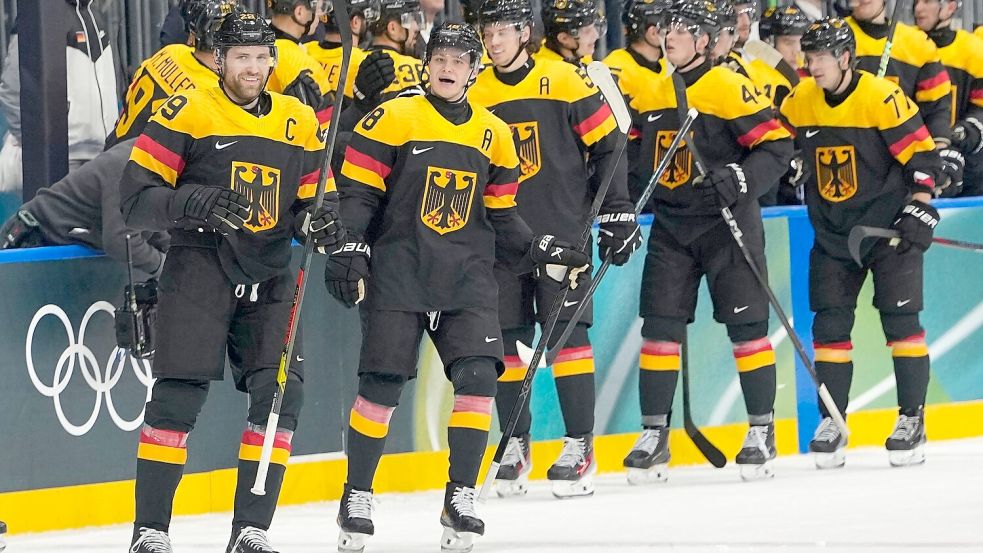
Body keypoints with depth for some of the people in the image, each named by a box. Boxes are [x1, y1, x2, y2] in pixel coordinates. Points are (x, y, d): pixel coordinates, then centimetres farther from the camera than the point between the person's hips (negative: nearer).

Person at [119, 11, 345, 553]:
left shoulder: (299, 122, 10)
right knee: (179, 394, -12)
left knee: (281, 391, -7)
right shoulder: (186, 113, -5)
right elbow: (136, 197, -9)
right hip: (198, 269, -4)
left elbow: (312, 198, 15)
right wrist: (196, 203, -25)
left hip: (267, 280, 5)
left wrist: (321, 219, -9)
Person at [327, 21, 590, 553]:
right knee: (382, 383, -6)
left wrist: (542, 251, 7)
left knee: (478, 377, -11)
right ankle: (356, 499, 9)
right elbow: (357, 191, -4)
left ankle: (460, 499, -1)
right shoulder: (393, 119, -2)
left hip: (466, 275, 4)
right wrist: (348, 250, -14)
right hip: (396, 270, -3)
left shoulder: (494, 134, 12)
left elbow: (500, 217, 19)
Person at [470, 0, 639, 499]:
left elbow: (607, 146, -1)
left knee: (566, 329, -9)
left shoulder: (566, 82, -5)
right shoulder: (475, 96, 7)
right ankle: (515, 445, 16)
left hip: (561, 229, -4)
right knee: (508, 339, 5)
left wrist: (618, 213, -4)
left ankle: (580, 445, -5)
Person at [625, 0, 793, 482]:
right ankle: (653, 435, 7)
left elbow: (776, 145, -13)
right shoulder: (651, 97, 10)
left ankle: (762, 431, 8)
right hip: (670, 225, 6)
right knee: (659, 326, 1)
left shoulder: (730, 89, -11)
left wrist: (739, 179, -27)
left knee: (746, 326, -3)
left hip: (727, 225, -6)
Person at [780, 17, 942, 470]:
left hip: (889, 227, -5)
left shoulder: (882, 98, -16)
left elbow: (922, 153, -14)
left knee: (900, 318, -6)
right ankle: (832, 421, 9)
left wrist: (919, 211, -18)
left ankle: (912, 418, 2)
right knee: (829, 324, 1)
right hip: (832, 231, 5)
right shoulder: (800, 102, 0)